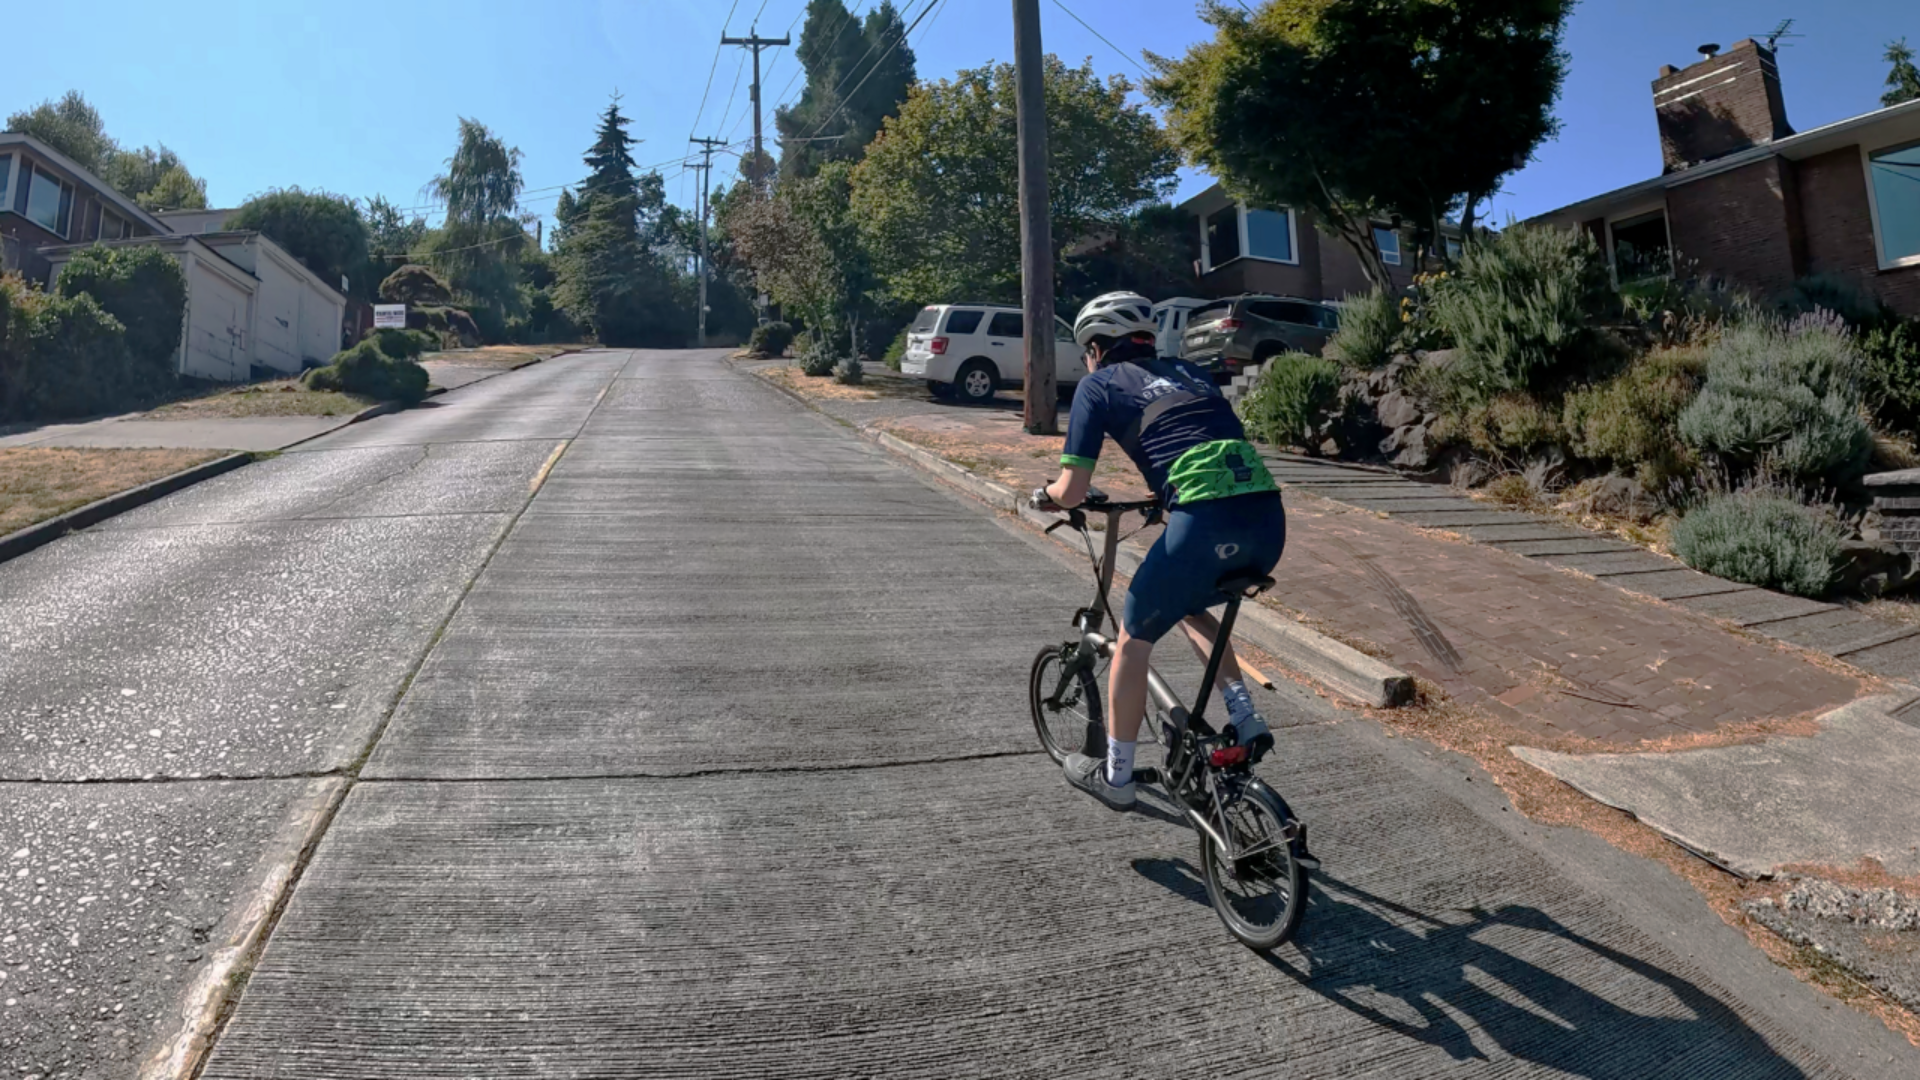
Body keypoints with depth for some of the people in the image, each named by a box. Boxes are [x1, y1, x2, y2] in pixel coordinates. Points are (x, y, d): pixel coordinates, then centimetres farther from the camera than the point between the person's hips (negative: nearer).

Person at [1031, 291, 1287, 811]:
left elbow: (1073, 492, 5)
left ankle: (1115, 776, 26)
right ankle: (1247, 721, 22)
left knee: (1134, 639, 15)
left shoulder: (1098, 384, 11)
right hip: (1270, 518, 6)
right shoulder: (1189, 372, 28)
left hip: (1206, 525, -6)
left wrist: (1045, 494, 26)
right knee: (1189, 607, 32)